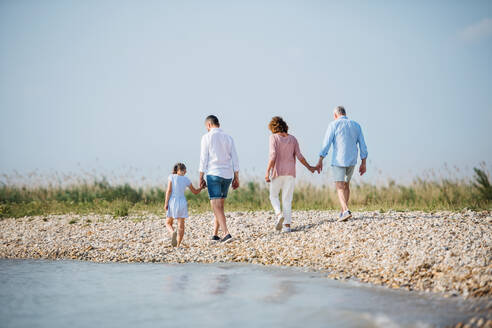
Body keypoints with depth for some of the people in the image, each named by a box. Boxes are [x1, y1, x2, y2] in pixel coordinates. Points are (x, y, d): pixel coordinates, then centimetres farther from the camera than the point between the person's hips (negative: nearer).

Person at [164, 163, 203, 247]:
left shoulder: (171, 177, -3)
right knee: (181, 225, 5)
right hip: (182, 202, 1)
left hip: (172, 202, -1)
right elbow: (195, 192, 13)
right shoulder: (186, 180, 4)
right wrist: (201, 187, 33)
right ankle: (178, 245, -2)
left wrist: (166, 203, -7)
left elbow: (169, 190, -10)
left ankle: (173, 232, -19)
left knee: (168, 223, 12)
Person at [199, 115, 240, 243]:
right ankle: (215, 235, 18)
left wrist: (201, 178, -2)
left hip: (213, 174, -5)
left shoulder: (207, 137, -4)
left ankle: (226, 233, -23)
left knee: (216, 206, -8)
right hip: (227, 175, 5)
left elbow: (203, 159, -7)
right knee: (220, 205, 16)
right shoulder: (228, 137, 9)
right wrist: (236, 178, 10)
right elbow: (235, 159, 7)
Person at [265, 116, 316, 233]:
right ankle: (287, 225, 0)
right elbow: (299, 156, 3)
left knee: (273, 196, 15)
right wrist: (309, 167, 17)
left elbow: (273, 155, -16)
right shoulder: (292, 139, 6)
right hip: (290, 172, 3)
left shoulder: (274, 137, -6)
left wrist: (267, 172, -16)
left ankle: (279, 214, -11)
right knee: (287, 199, 7)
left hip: (277, 172, -3)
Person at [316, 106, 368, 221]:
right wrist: (363, 163, 10)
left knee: (340, 187, -5)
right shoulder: (356, 125, 8)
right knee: (346, 185, 20)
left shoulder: (333, 125, -5)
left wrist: (320, 161, -8)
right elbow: (362, 145, 6)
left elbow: (326, 144, -10)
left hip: (338, 161, -5)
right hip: (352, 161, 5)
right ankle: (343, 212, 22)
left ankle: (346, 211, -24)